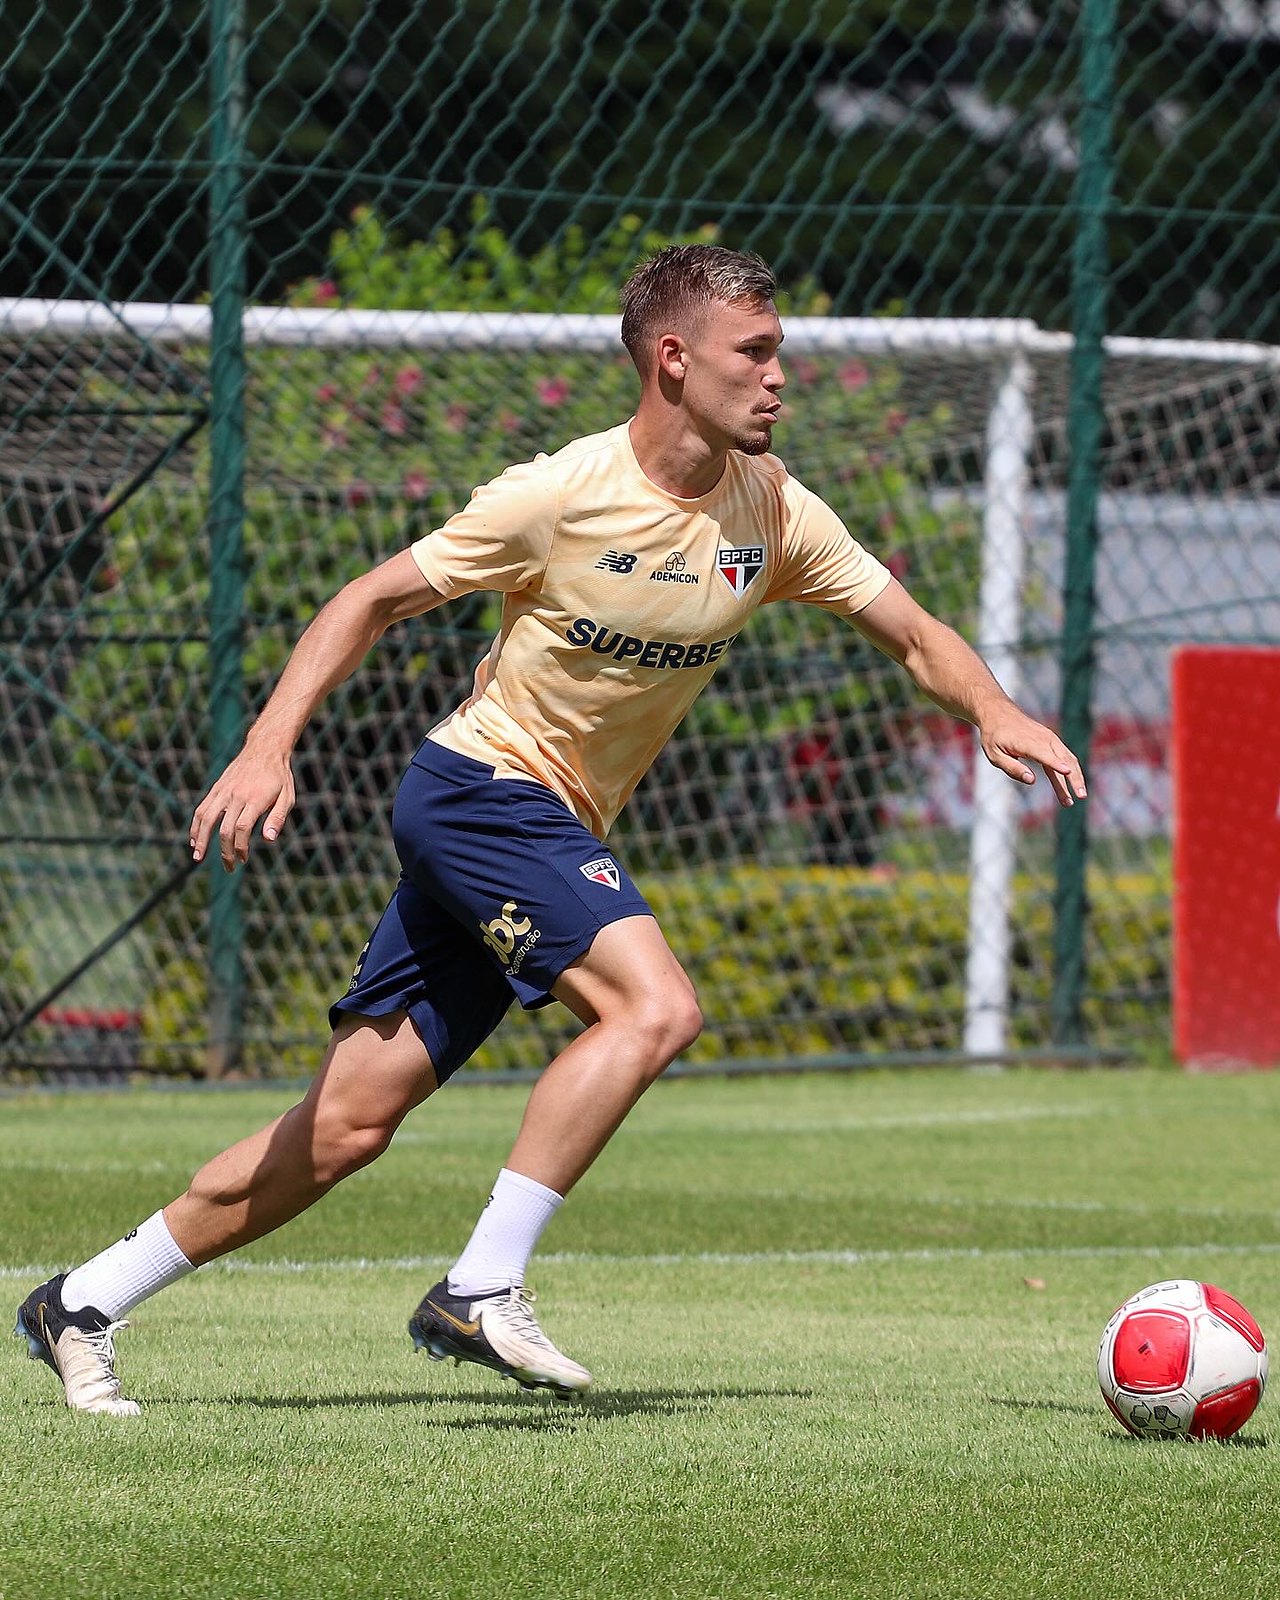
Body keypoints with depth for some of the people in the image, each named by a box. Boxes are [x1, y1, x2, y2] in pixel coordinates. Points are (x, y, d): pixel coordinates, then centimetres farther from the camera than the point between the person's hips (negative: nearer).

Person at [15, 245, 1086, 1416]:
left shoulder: (771, 510, 0)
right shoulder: (563, 496, -16)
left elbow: (914, 632, 6)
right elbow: (372, 602, -8)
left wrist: (995, 714, -14)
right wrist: (269, 746, -18)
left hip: (557, 833, 7)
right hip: (480, 788, -7)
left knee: (350, 1125, 5)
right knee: (654, 1005, -27)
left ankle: (84, 1306, 14)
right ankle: (483, 1291, -22)